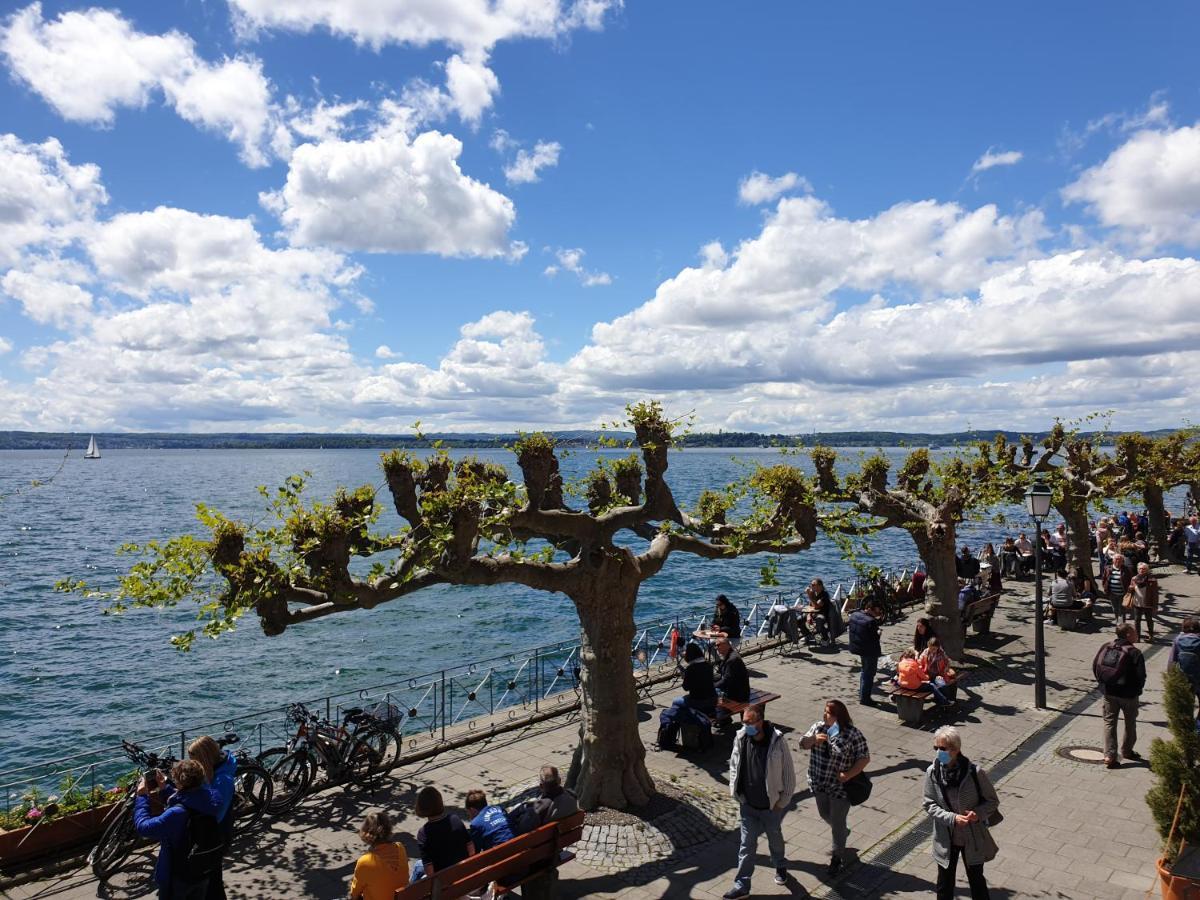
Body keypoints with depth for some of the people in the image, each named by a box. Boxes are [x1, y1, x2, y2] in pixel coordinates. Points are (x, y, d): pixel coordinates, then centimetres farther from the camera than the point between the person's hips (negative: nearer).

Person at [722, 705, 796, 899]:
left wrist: (783, 800, -9)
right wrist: (735, 790, -1)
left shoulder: (777, 741, -22)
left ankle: (780, 867, 49)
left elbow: (788, 773, -12)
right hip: (747, 805, 2)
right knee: (747, 844, 8)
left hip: (771, 805, -2)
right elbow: (734, 765, 5)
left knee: (775, 838, 22)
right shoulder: (740, 739, -12)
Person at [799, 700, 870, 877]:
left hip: (840, 787, -5)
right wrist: (814, 739, -20)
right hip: (819, 784, 6)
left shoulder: (853, 734, -20)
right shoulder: (818, 727, -5)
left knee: (837, 823, 7)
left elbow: (864, 758, -15)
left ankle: (837, 857, 28)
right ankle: (843, 834, 54)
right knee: (825, 815, 24)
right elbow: (802, 744, 1)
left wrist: (849, 774, -23)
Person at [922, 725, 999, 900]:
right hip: (946, 838, 2)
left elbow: (992, 801, -7)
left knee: (976, 879, 18)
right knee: (945, 881, 17)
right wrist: (952, 818, -22)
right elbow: (929, 805, -8)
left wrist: (979, 813, -25)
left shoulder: (975, 772, -21)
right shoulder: (932, 773, -15)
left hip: (973, 838, -1)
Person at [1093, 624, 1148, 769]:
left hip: (1109, 693, 3)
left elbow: (1095, 667, 1)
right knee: (1130, 723, 19)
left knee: (1109, 722, 9)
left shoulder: (1106, 647, -3)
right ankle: (1127, 751, 34)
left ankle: (1109, 755, 2)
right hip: (1128, 695, -3)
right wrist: (1137, 689, 2)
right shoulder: (1134, 653, -18)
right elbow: (1141, 675, -17)